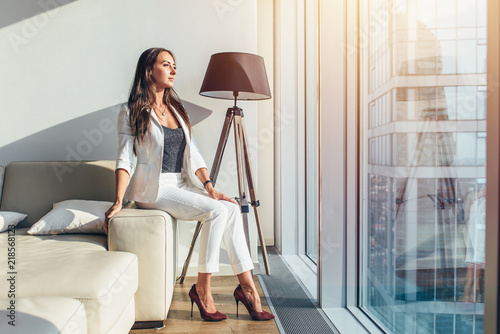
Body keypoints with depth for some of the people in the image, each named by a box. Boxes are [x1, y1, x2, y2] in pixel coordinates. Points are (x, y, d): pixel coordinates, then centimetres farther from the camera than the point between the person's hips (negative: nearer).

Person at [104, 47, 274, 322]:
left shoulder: (177, 109, 17)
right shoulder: (131, 112, 0)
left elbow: (192, 155, 11)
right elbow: (124, 160, -8)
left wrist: (209, 186, -2)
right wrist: (118, 202, -19)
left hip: (180, 184, 6)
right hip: (152, 188, -6)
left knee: (231, 208, -18)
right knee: (216, 211, -25)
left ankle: (247, 286, -13)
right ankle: (202, 289, -13)